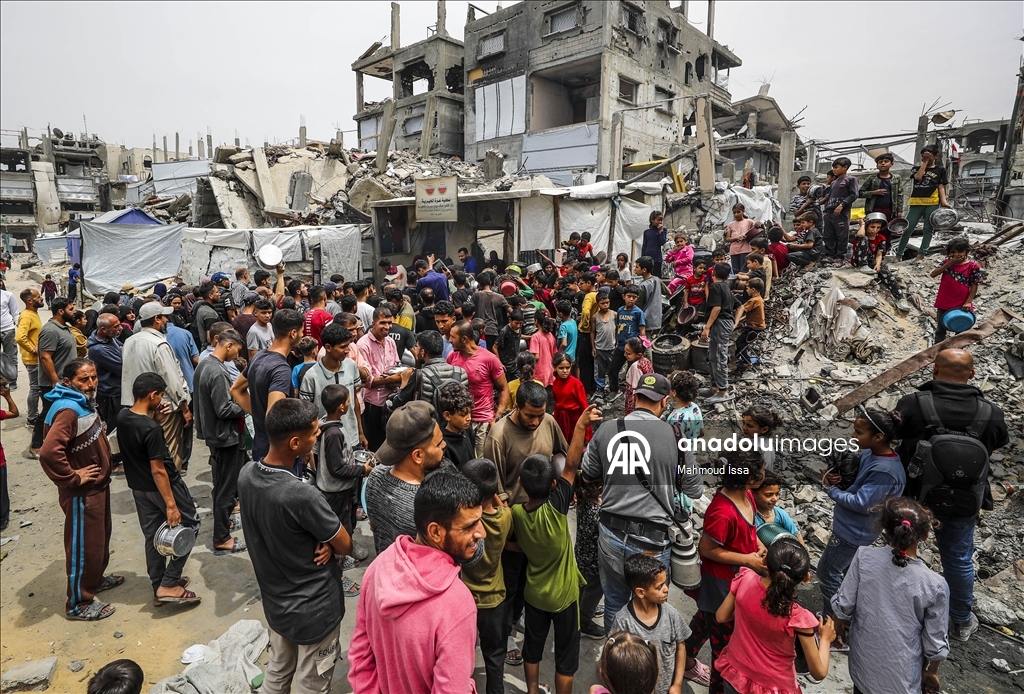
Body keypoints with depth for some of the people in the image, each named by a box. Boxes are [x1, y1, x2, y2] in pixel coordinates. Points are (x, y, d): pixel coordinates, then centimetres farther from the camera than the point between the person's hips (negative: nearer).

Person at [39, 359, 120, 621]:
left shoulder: (83, 402, 6)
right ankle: (79, 603, 20)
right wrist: (73, 478, -25)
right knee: (83, 546, 5)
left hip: (98, 486, 10)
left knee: (100, 538, 25)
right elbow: (48, 453, -37)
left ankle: (96, 579, 45)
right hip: (82, 493, -10)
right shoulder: (68, 410, -26)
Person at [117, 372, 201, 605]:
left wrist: (154, 419, -1)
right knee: (189, 526, 9)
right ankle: (168, 585, 8)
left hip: (138, 487, 8)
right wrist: (171, 504, -20)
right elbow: (158, 470, -26)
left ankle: (159, 588, 30)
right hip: (161, 486, -8)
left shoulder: (122, 417, -4)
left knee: (152, 536, 17)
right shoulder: (151, 429, -28)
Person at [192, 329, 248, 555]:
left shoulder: (203, 364, 5)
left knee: (222, 484, 24)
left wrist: (232, 394, 8)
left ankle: (223, 520, 39)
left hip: (213, 433, 10)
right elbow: (224, 410, -25)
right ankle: (221, 539, 10)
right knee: (226, 487, 1)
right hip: (225, 436, -10)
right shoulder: (218, 373, -25)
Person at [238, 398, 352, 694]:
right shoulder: (302, 495, -36)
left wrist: (323, 540, -10)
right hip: (313, 609, -7)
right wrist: (327, 543, 0)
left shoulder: (246, 475, -13)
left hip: (274, 600, 7)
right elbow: (345, 546, -20)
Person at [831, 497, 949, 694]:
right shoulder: (935, 585, -22)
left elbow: (843, 606, -12)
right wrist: (931, 672, 9)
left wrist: (838, 628, 10)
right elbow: (935, 643, -10)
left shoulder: (864, 557, -20)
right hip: (901, 677, -1)